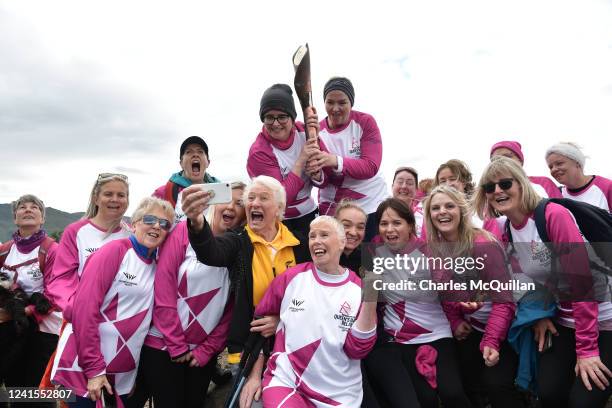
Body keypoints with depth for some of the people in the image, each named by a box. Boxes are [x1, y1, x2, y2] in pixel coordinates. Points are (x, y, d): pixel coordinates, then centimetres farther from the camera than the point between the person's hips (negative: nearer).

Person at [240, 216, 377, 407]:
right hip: (285, 380, 0)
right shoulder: (291, 277, -4)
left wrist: (370, 302, -18)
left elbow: (356, 350, -8)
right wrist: (254, 375, 5)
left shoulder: (359, 288, -5)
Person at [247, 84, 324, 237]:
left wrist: (316, 137, -23)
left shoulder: (303, 131, -8)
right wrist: (301, 160, -27)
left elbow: (322, 182, -9)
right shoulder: (259, 152, -19)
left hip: (309, 212, 4)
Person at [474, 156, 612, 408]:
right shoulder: (506, 233, 0)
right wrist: (539, 315, -8)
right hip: (562, 323, 5)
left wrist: (586, 349, -22)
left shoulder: (554, 215, -21)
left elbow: (583, 279, -24)